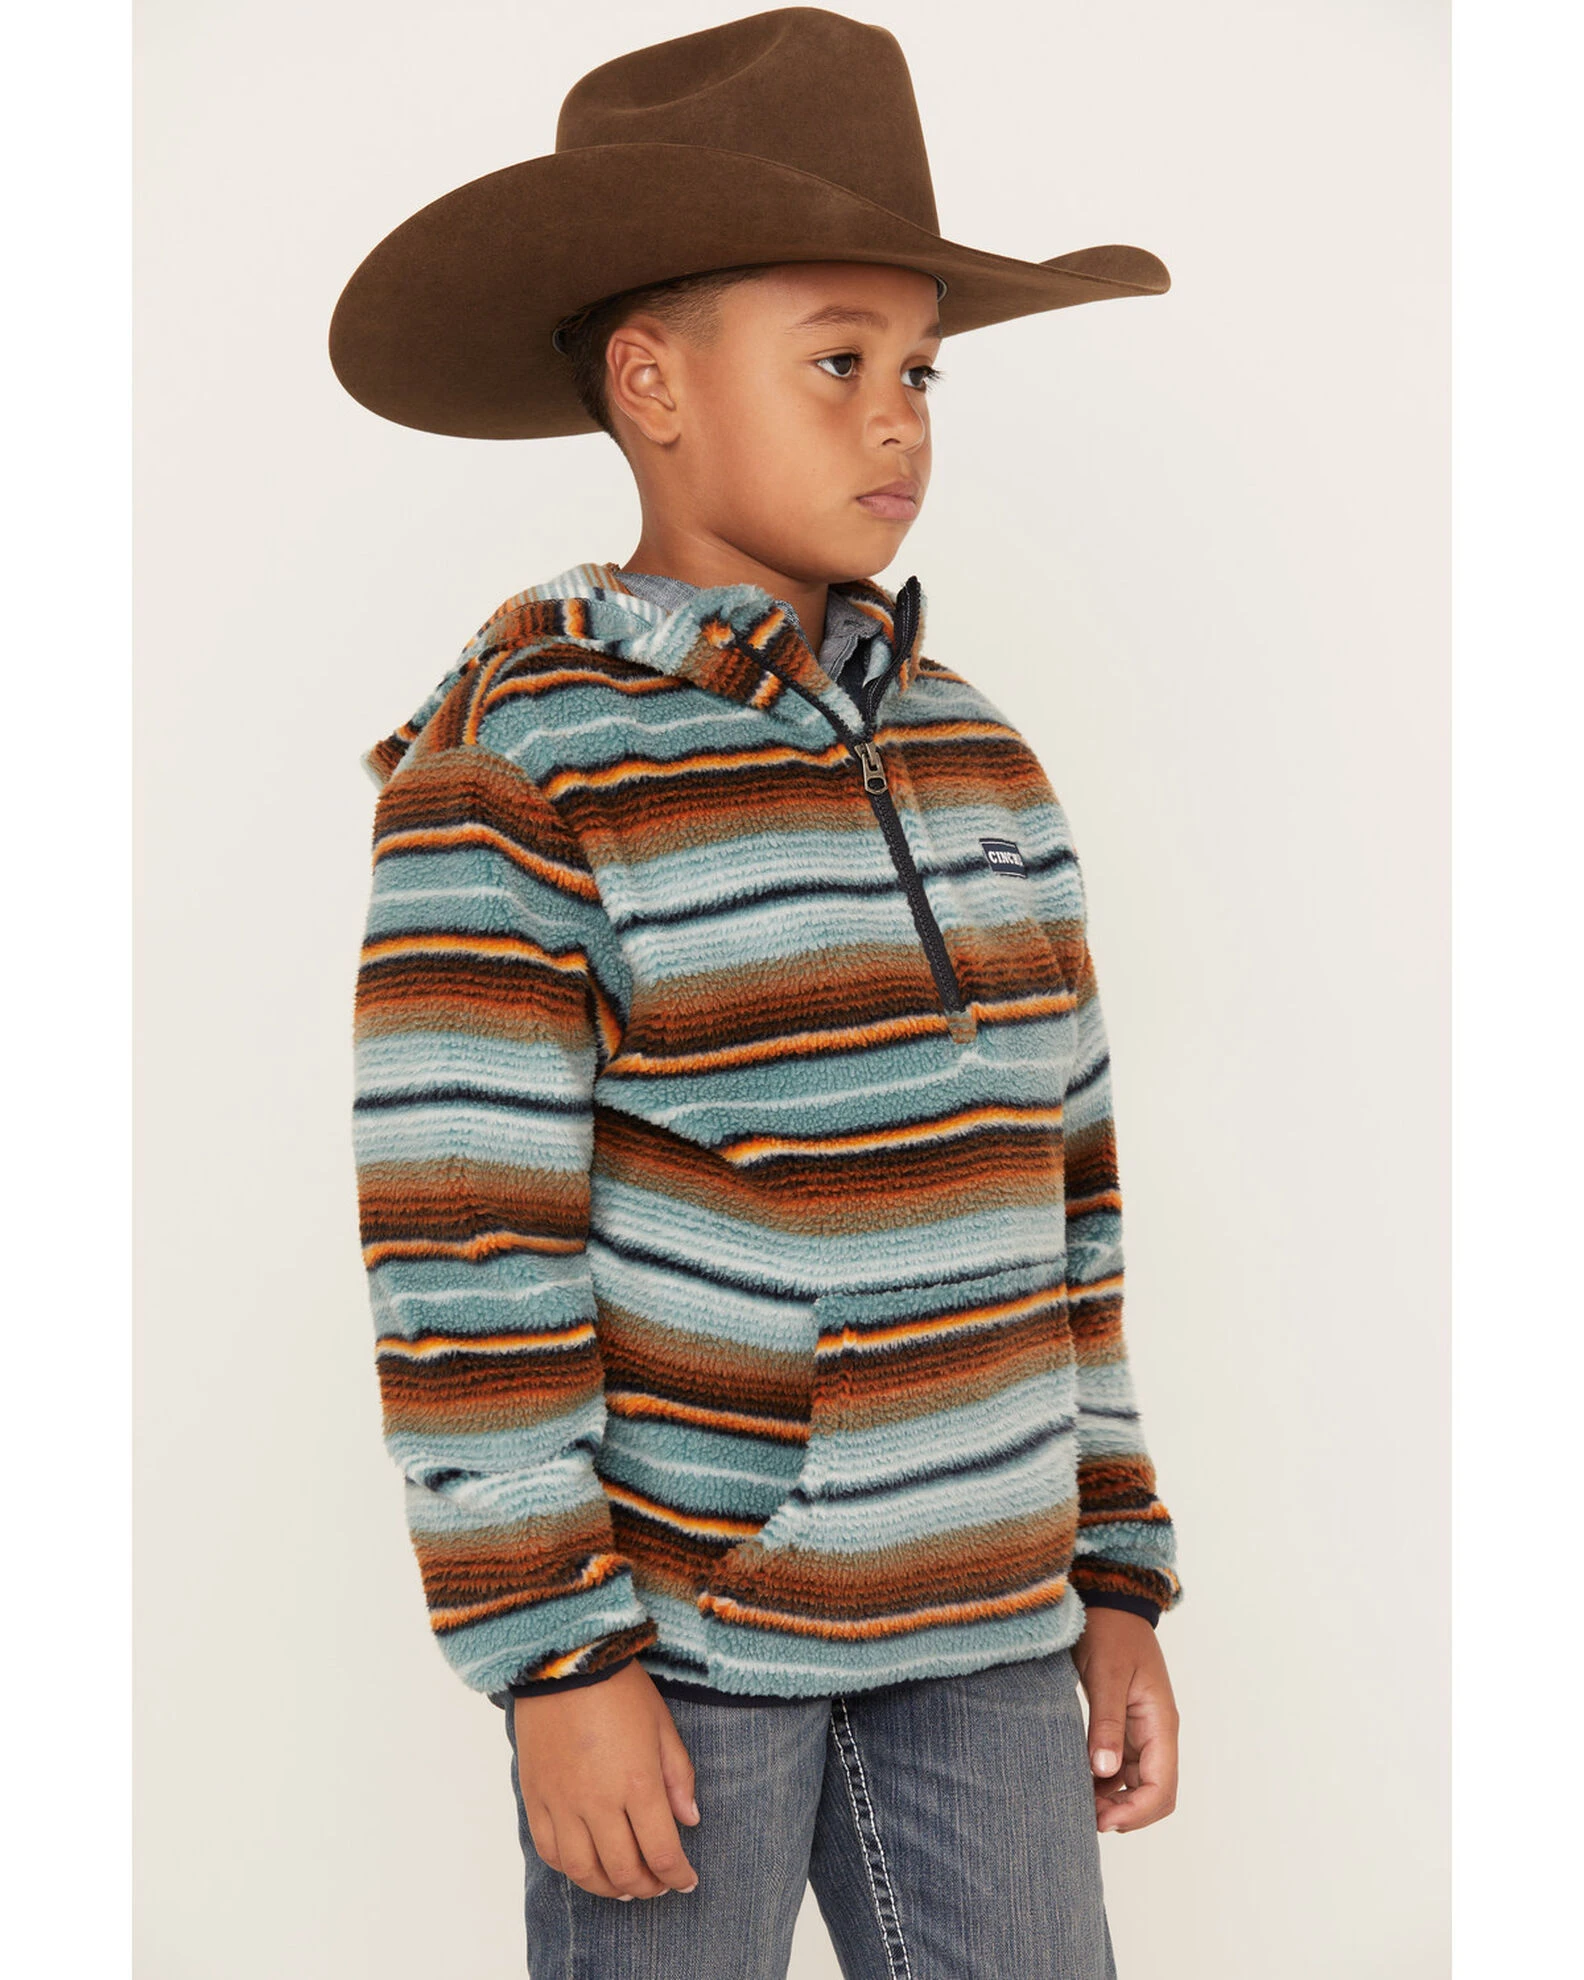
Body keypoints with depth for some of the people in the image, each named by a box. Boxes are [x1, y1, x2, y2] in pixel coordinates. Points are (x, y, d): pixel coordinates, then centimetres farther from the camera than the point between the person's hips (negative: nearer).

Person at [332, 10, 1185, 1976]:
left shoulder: (971, 753, 6)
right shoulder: (512, 766, -14)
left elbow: (1049, 1188, 9)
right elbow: (462, 1247, -16)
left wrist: (1116, 1580, 9)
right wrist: (554, 1661, -17)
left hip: (964, 1602, 6)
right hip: (671, 1590, -5)